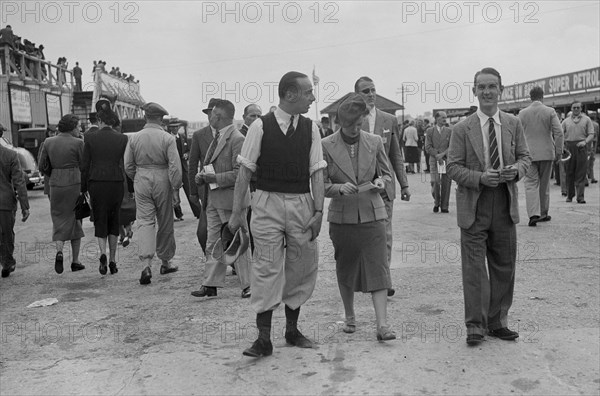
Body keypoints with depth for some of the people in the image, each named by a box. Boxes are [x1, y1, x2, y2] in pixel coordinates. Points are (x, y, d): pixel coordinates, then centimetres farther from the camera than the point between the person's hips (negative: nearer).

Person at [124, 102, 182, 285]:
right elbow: (174, 165, -13)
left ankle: (146, 264, -14)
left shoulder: (134, 138, 1)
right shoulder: (167, 138, -8)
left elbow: (128, 165, 5)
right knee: (165, 223, 11)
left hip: (141, 182, 2)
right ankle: (165, 262, 24)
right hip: (162, 181, -2)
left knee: (144, 221, 2)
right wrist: (176, 185, -4)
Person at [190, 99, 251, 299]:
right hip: (214, 199, 9)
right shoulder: (216, 137, 13)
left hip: (231, 198, -9)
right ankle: (211, 285, 19)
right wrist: (202, 176, 2)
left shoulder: (237, 139, -15)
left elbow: (239, 174, -19)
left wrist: (213, 178, -18)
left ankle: (248, 285, 15)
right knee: (213, 244, 11)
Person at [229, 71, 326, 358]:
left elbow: (317, 172, 5)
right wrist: (237, 211, -2)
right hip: (267, 203, -3)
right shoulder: (260, 127, -4)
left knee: (301, 268, 8)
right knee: (267, 268, -4)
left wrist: (319, 210, -3)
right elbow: (245, 171, -1)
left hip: (301, 204, 3)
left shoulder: (310, 129, 5)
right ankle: (264, 338, 3)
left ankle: (292, 329, 26)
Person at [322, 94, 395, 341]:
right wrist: (339, 188, -21)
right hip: (342, 216, 0)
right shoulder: (326, 145, -3)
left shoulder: (374, 142, 2)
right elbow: (321, 185, -2)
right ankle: (350, 317, 29)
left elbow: (387, 174, 12)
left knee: (378, 268, -6)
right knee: (345, 269, 11)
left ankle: (382, 325, -3)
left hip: (372, 214, 0)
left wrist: (381, 183, -10)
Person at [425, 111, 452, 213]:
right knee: (435, 182, -10)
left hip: (447, 160, 1)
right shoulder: (430, 131, 6)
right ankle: (436, 202, 13)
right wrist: (437, 157, -10)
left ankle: (444, 206, 7)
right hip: (434, 160, -1)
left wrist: (443, 154, -12)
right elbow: (428, 147, 0)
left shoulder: (449, 131, 10)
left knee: (446, 184, -2)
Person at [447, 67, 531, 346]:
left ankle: (497, 322, 26)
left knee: (504, 266, 11)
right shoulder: (462, 129, -3)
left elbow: (525, 156, 12)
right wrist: (480, 178, -20)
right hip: (474, 207, -3)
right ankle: (475, 326, 12)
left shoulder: (513, 124, 6)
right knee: (474, 269, 0)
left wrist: (517, 169, -11)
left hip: (505, 207, 4)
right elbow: (453, 167, -4)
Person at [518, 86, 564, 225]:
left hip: (529, 154, -1)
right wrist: (558, 151, -1)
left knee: (531, 184, -2)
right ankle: (543, 213, 23)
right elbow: (559, 133, -8)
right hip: (547, 153, 1)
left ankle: (533, 214, -18)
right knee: (544, 184, 13)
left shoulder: (522, 113, 0)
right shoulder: (550, 111, -2)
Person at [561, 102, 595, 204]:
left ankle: (580, 196, -6)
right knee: (569, 172, 4)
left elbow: (591, 135, 4)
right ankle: (569, 195, 15)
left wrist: (585, 142, -15)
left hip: (581, 147, -1)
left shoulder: (586, 119, 10)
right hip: (569, 147, 2)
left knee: (581, 173, -5)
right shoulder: (566, 121, 14)